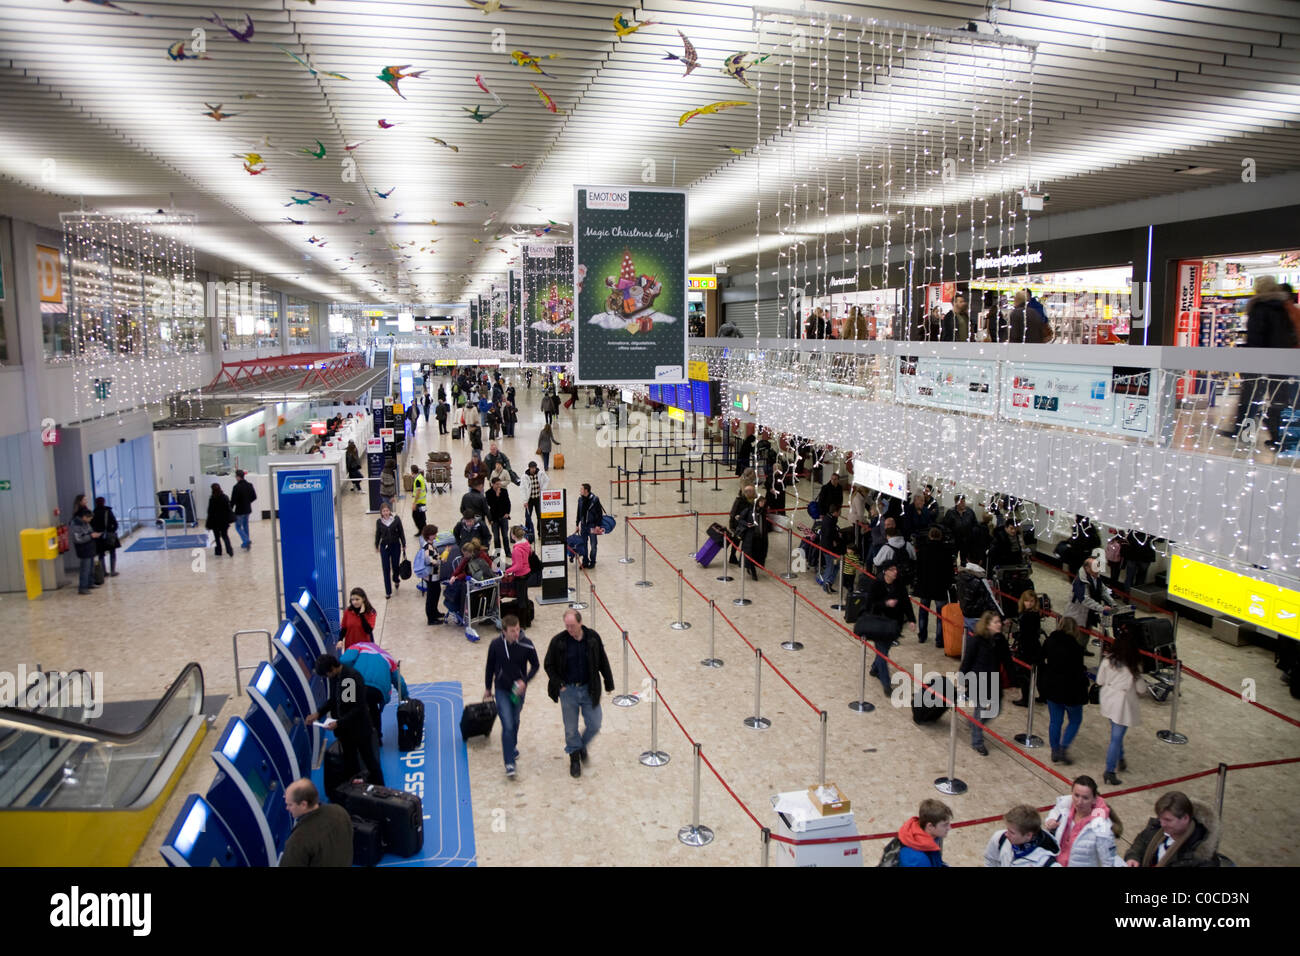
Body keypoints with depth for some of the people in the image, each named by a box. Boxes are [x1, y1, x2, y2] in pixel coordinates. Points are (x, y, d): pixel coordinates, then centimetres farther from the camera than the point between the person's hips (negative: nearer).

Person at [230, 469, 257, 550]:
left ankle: (247, 541, -10)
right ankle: (246, 543, 26)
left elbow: (233, 500, -18)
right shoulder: (249, 485, 1)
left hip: (239, 511, -7)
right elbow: (254, 497, 8)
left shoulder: (236, 487, -20)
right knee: (245, 525, 20)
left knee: (238, 527, 6)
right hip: (248, 510, 7)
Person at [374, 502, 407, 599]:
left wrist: (404, 545, -1)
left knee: (395, 566, 12)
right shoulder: (379, 521, -6)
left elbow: (401, 532, -3)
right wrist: (376, 546, 14)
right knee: (386, 569, 0)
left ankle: (396, 580, 46)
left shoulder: (396, 519, -9)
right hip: (384, 546, 0)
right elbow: (378, 534, 7)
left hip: (396, 545, 0)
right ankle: (388, 591, 8)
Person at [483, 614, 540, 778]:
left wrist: (525, 681, -19)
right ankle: (509, 763, -4)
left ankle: (512, 746, 49)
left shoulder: (526, 645, -16)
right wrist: (488, 688, 10)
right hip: (502, 690, -2)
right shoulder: (495, 645, -15)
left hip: (518, 690, 2)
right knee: (507, 725, -10)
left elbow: (535, 666, -3)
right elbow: (490, 667, 1)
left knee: (515, 721, 21)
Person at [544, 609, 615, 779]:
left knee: (594, 725, 4)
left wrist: (609, 685, 7)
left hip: (589, 689, 1)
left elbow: (603, 662, 3)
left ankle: (583, 746, 35)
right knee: (571, 728, 8)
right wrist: (559, 684, -10)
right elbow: (548, 665, 0)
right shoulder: (558, 641, -12)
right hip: (568, 690, -1)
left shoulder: (593, 638, -7)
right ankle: (574, 758, 30)